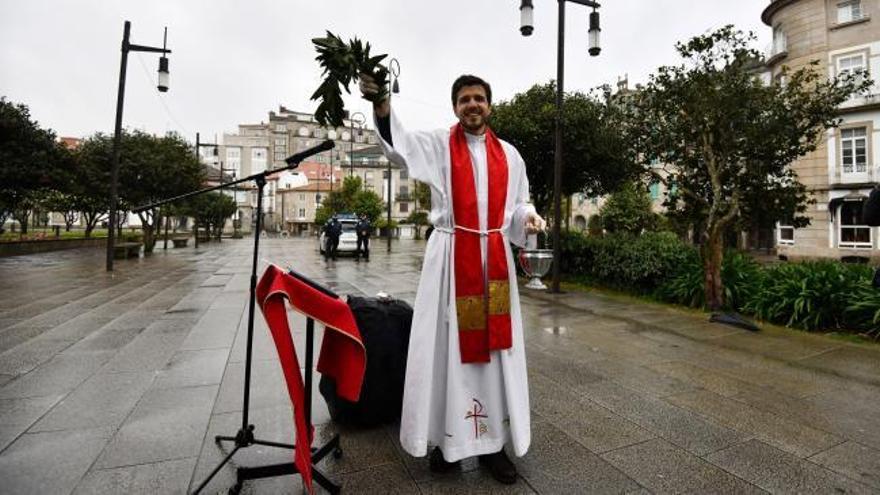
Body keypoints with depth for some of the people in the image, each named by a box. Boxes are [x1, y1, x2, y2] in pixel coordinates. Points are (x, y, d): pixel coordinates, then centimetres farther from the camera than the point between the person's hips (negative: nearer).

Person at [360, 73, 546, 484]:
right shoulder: (438, 145, 4)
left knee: (494, 345, 7)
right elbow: (400, 145, -15)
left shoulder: (509, 154, 14)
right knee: (448, 344, 3)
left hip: (495, 258, 3)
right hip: (451, 256, -3)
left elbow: (519, 202, 18)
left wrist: (529, 218, -5)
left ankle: (492, 440, 23)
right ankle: (446, 436, 22)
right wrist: (382, 105, -34)